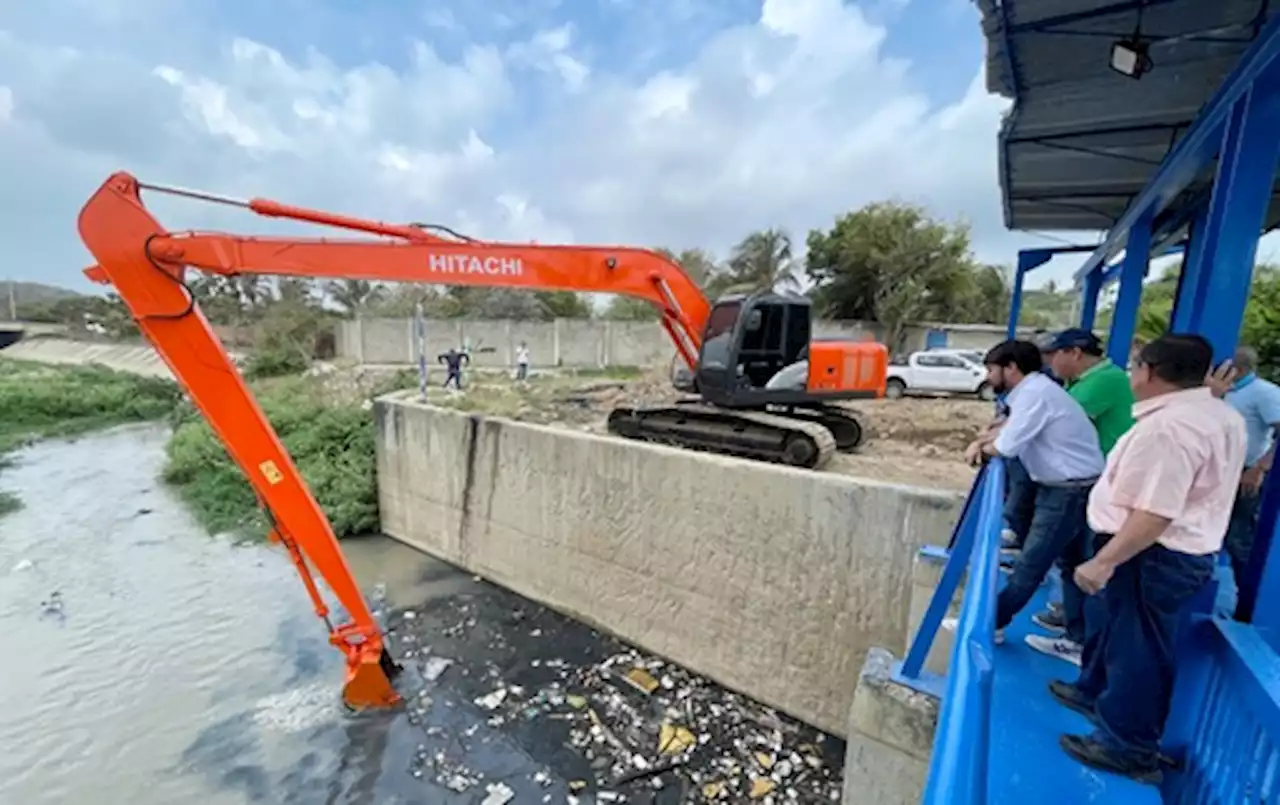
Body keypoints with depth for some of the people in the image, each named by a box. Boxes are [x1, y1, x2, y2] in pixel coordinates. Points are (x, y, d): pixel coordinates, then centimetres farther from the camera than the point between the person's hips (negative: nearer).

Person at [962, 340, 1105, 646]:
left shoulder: (1034, 392, -20)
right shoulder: (1035, 390, 11)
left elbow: (1007, 447, -23)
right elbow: (1011, 427, 17)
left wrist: (983, 447, -1)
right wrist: (981, 440, -2)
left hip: (1070, 490, -10)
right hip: (1071, 487, 10)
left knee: (1031, 564, 1)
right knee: (1071, 562, 20)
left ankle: (991, 623, 11)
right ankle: (1080, 635, 33)